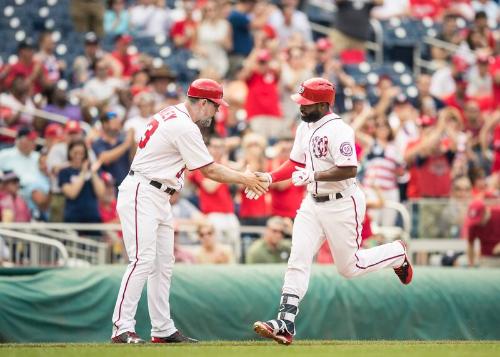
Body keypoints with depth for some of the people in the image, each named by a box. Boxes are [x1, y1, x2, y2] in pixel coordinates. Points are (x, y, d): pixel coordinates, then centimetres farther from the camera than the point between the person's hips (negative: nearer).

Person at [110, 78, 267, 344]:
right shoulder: (185, 127, -17)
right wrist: (244, 179, -2)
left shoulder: (169, 114, 13)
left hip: (158, 198, 11)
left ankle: (163, 330, 13)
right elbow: (210, 171, -12)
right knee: (143, 260, -16)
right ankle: (122, 329, -18)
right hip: (141, 195, -11)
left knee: (163, 263, 10)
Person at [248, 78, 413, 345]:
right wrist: (270, 177, 2)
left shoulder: (338, 130, -20)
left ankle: (397, 253, 31)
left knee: (350, 267, 5)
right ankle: (286, 323, -8)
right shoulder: (304, 128, 8)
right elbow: (296, 164, 17)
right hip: (313, 203, 7)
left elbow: (350, 170, -26)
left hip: (342, 204, -7)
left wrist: (312, 175, -29)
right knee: (298, 261, -5)